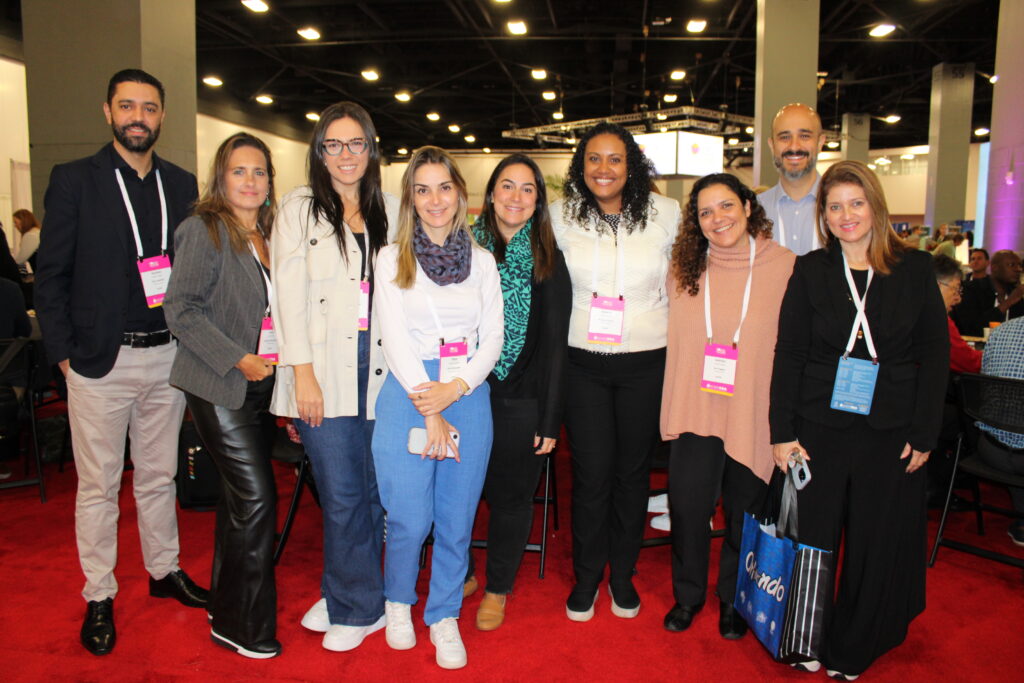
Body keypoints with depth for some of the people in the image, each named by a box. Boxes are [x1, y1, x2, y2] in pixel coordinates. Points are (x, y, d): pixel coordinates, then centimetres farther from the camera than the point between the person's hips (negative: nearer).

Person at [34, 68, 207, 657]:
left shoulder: (183, 185, 8)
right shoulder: (74, 180, -1)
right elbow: (52, 274, -1)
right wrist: (64, 353, -6)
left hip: (168, 355, 3)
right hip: (101, 360, -3)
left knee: (160, 475, 16)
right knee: (98, 486, 7)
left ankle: (165, 570, 32)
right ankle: (100, 597, 22)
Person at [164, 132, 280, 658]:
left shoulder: (266, 236, 12)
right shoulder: (205, 231, -9)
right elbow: (181, 309, -15)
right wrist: (238, 359, -17)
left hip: (258, 384, 7)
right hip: (218, 387, -7)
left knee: (239, 498, 14)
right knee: (255, 498, -10)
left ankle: (227, 609, 30)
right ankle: (243, 626, 7)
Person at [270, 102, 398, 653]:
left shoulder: (389, 208, 14)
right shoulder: (300, 207, 5)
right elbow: (288, 294, -2)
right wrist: (302, 373, -10)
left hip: (378, 368, 3)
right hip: (323, 370, -3)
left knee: (371, 491, 7)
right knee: (342, 495, -2)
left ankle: (349, 600, 26)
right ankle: (361, 604, 18)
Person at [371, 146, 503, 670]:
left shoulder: (482, 261, 10)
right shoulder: (392, 258, 4)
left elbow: (492, 337, 5)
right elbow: (394, 338, -4)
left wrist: (455, 389, -12)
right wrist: (430, 412, -11)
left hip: (469, 396, 2)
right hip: (408, 395, -2)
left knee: (457, 518, 7)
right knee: (410, 519, -1)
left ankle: (444, 616, 28)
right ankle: (397, 600, 29)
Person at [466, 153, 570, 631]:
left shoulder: (549, 261, 0)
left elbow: (554, 344, -1)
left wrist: (550, 420, -4)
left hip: (521, 399, -1)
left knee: (511, 496, 10)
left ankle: (498, 588, 31)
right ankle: (461, 574, 33)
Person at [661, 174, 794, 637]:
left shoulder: (786, 267, -5)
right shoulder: (685, 270, 4)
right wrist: (672, 410, 4)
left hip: (754, 415, -1)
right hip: (695, 411, 2)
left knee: (745, 514, 13)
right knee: (687, 507, 3)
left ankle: (733, 600, 37)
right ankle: (688, 595, 29)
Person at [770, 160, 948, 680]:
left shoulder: (915, 270, 1)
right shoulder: (810, 271, 0)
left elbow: (935, 354, 2)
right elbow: (788, 355, -1)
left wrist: (924, 434, -3)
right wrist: (783, 431, -6)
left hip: (890, 433, 1)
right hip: (820, 427, 0)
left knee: (878, 546, 10)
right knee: (813, 539, 8)